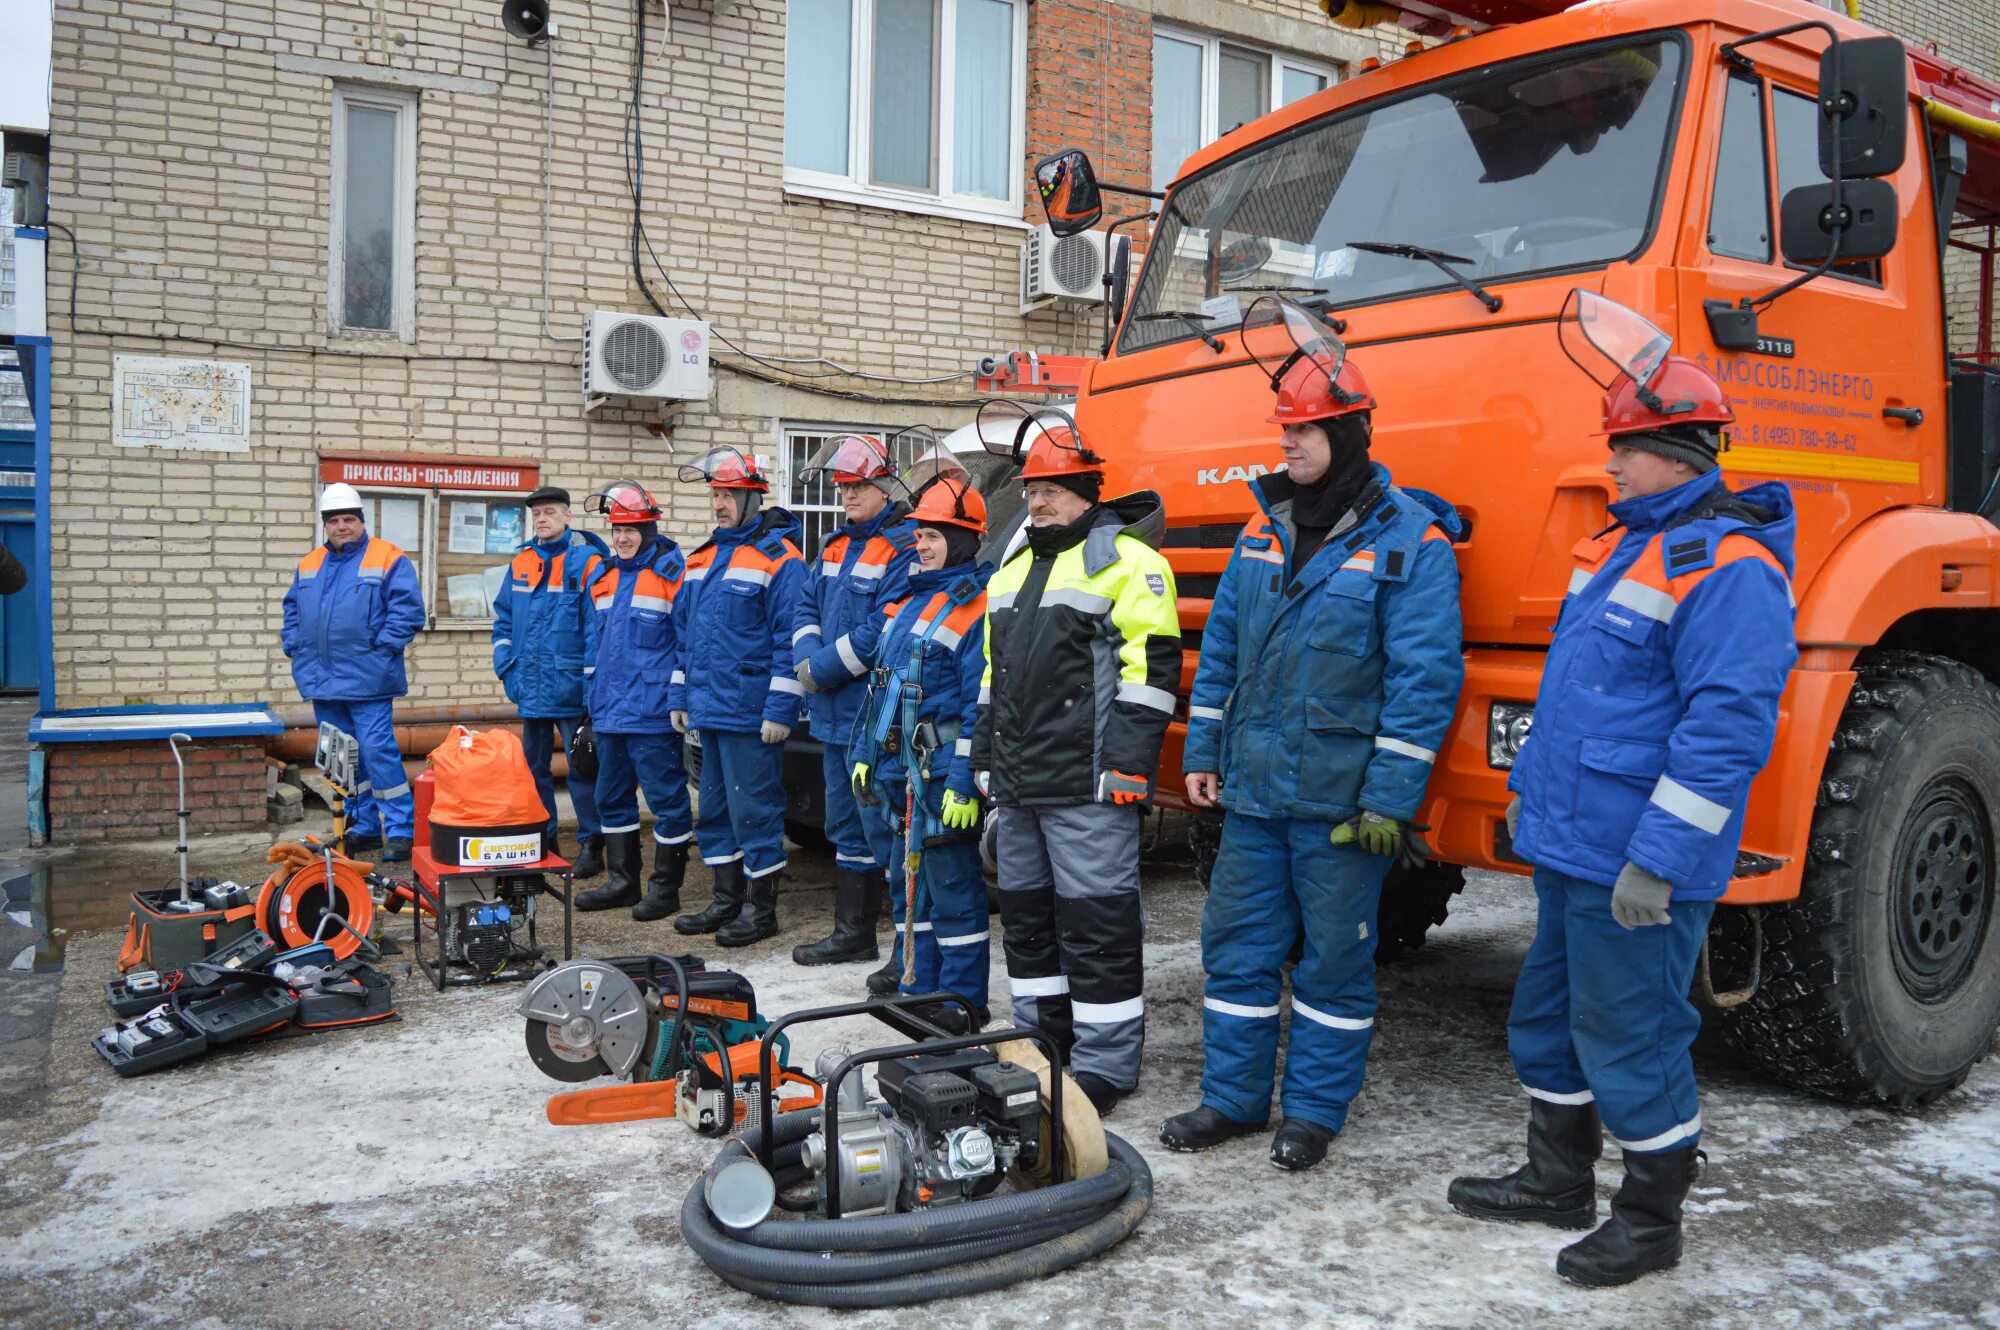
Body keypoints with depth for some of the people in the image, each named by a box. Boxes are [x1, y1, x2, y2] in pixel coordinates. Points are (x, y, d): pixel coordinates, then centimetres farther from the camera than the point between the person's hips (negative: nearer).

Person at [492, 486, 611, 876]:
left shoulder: (586, 560, -9)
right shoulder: (520, 564, 11)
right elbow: (503, 621, 18)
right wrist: (507, 669, 7)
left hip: (571, 690, -7)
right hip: (531, 689, 7)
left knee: (582, 770, -1)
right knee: (533, 767, 14)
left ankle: (591, 846, 7)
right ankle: (542, 841, 27)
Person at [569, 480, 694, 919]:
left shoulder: (670, 571, -7)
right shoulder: (600, 572, 14)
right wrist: (593, 694, 20)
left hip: (652, 712, -8)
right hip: (609, 709, 8)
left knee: (666, 797, -1)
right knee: (612, 797, 15)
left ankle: (666, 887, 9)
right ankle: (622, 881, 26)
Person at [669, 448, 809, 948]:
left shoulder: (778, 558, -9)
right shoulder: (702, 558, 17)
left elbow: (790, 638, -15)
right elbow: (684, 633, 22)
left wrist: (780, 709, -19)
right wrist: (680, 697, 17)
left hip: (750, 714, -9)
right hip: (708, 710, 9)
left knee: (753, 809, -2)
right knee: (716, 808, 15)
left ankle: (760, 907, 9)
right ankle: (727, 900, 26)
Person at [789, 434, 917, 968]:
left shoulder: (904, 546, -11)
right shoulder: (836, 546, 16)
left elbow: (885, 629, -20)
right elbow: (807, 607, 16)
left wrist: (826, 668, -15)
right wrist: (807, 658, -3)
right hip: (834, 713, 9)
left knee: (876, 825, -3)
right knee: (844, 823, 16)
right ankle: (851, 932, 27)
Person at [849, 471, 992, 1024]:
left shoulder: (976, 607, -13)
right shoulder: (908, 600, 16)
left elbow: (980, 705, -18)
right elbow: (881, 682, 20)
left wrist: (965, 783, -22)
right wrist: (865, 752, 17)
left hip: (942, 774, -9)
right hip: (895, 769, 9)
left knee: (952, 889, -1)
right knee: (907, 882, 17)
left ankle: (964, 1001, 10)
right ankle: (918, 984, 29)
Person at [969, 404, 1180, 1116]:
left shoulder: (1126, 560, -6)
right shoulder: (1014, 570, 20)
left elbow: (1151, 664, -13)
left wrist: (1128, 762, -19)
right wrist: (985, 757, 20)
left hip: (1087, 785, -8)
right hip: (1018, 783, 9)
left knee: (1096, 921, -4)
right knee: (1026, 912, 15)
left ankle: (1106, 1061, 6)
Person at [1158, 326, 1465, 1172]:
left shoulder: (1410, 538, -9)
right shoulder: (1266, 527, 10)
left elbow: (1425, 679, -13)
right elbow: (1221, 647, 15)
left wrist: (1391, 797, -16)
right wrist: (1201, 751, 10)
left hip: (1340, 796, -5)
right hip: (1253, 785, 6)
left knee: (1333, 957, 7)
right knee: (1236, 942, 10)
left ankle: (1314, 1111, 23)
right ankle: (1232, 1098, 25)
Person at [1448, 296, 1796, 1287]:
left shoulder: (1729, 564, -16)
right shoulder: (1625, 544, 15)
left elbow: (1727, 723, -24)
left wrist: (1659, 858, -26)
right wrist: (1529, 787, 22)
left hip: (1636, 864, -10)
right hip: (1570, 841, 10)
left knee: (1630, 1037, 3)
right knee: (1548, 1016, 19)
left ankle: (1650, 1220, 22)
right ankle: (1558, 1179, 36)